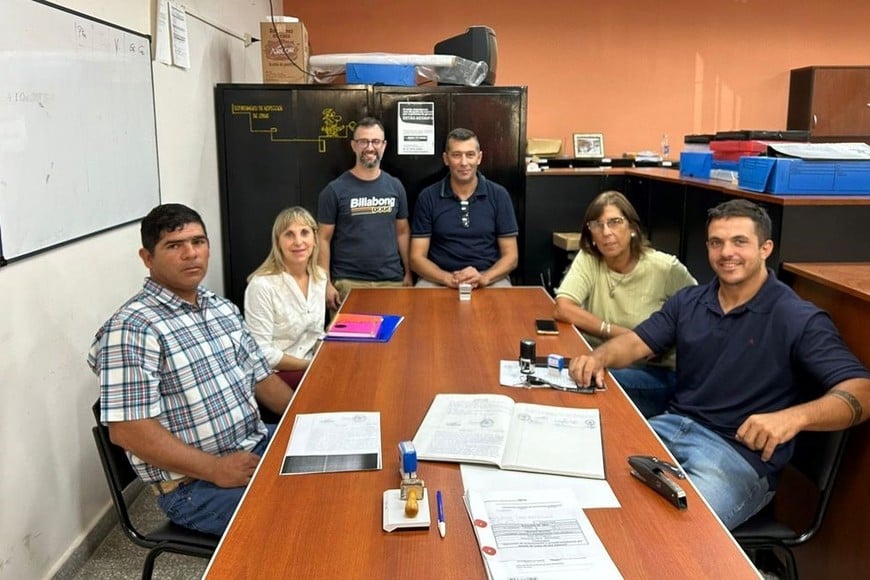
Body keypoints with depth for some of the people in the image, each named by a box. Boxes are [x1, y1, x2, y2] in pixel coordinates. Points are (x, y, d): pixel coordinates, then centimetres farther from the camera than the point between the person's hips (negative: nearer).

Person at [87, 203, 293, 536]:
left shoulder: (223, 309, 10)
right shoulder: (132, 329, -16)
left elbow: (260, 377, 15)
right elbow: (127, 429, -20)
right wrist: (215, 469, -23)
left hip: (258, 444, 8)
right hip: (194, 485, -8)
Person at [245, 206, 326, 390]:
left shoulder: (320, 277, 3)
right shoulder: (262, 285, -20)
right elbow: (261, 353, -19)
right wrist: (311, 366, -16)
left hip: (309, 367, 7)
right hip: (273, 375, -7)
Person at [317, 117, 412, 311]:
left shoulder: (395, 186, 7)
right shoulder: (335, 190, -3)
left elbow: (403, 232, 13)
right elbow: (324, 239, -2)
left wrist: (408, 273, 7)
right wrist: (326, 283, -8)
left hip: (392, 280, 3)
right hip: (349, 282, -3)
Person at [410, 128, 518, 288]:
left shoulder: (499, 195, 4)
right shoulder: (428, 197, 2)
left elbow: (510, 256, 3)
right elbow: (417, 258, 0)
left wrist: (483, 277, -17)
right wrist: (448, 278, -19)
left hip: (490, 278, 0)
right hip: (439, 279, 0)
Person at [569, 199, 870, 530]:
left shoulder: (799, 319, -7)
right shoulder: (689, 301, 11)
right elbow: (637, 342, 9)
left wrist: (793, 417, -36)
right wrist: (598, 358, -15)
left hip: (743, 453, -5)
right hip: (671, 427, 6)